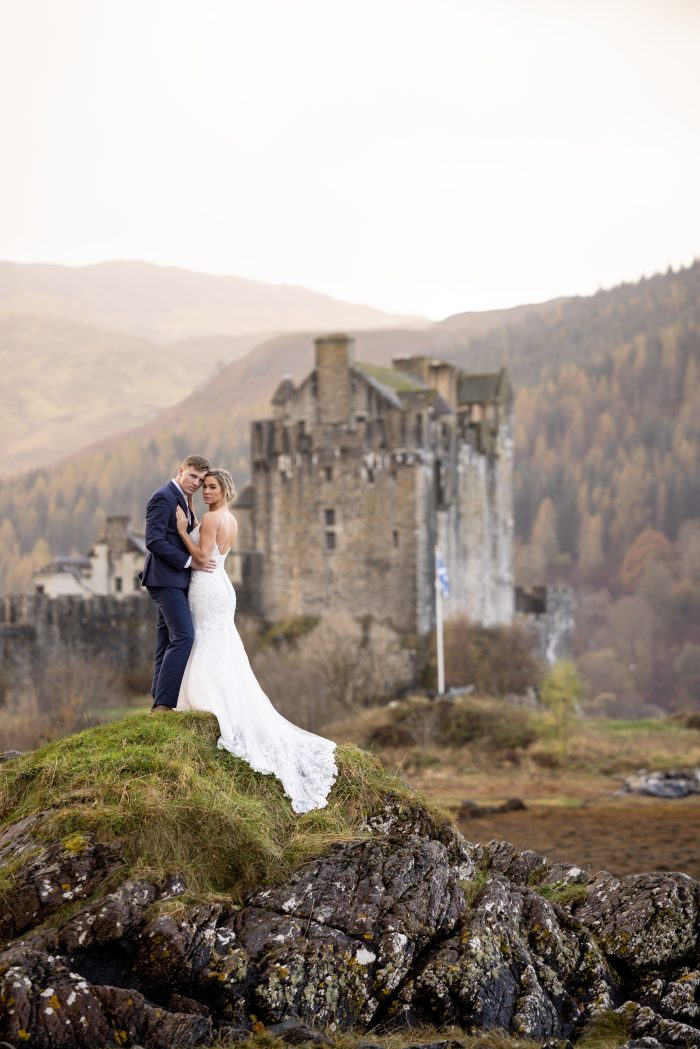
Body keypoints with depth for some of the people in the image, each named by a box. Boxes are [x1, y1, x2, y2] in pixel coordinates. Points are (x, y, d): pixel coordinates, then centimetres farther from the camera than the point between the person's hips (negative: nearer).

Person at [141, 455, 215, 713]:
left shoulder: (183, 501, 20)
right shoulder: (163, 497, -11)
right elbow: (154, 541, -20)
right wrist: (189, 561, -19)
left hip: (175, 580, 10)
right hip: (165, 578, -10)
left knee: (168, 642, 9)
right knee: (183, 636, -17)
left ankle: (160, 704, 10)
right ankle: (163, 703, -19)